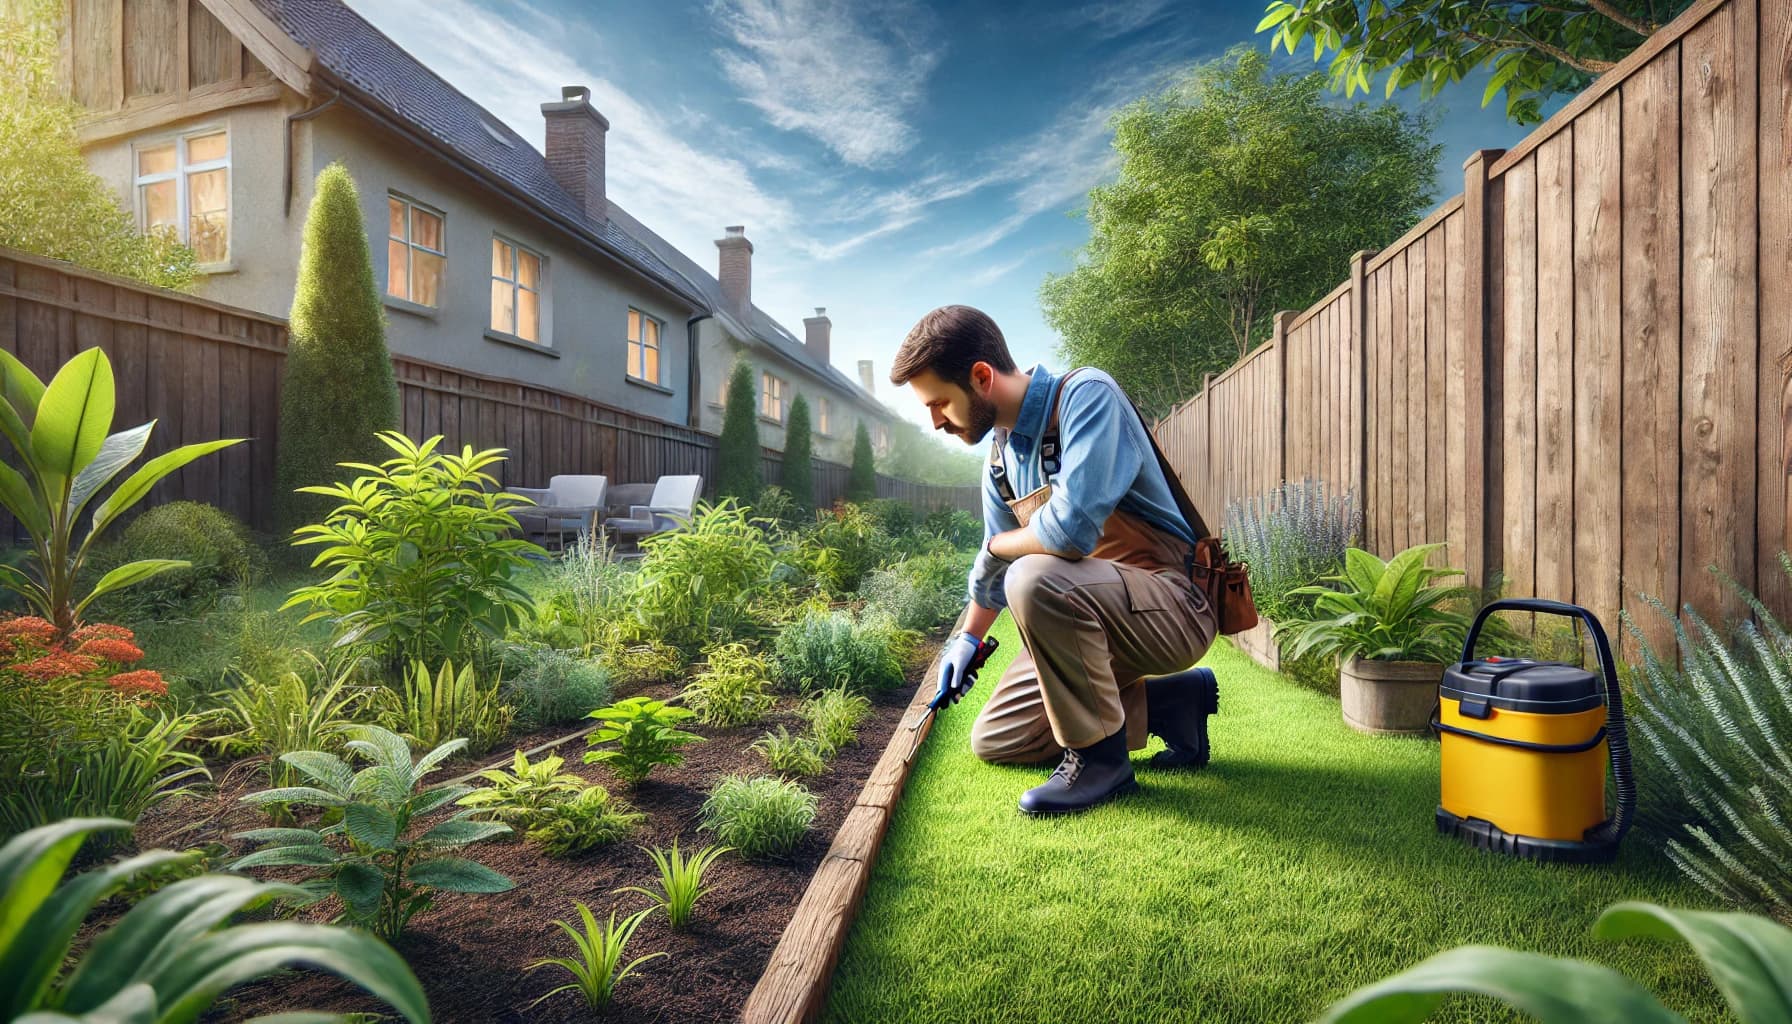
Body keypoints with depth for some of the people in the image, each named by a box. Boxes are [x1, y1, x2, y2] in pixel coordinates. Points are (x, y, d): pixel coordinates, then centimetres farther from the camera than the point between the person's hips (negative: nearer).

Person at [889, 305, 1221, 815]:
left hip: (1174, 607, -9)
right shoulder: (1000, 452, 5)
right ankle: (1171, 702, 13)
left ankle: (1099, 757, -13)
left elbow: (1071, 527, -36)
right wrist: (968, 638, 24)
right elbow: (995, 559, 20)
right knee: (994, 741, 9)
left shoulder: (1087, 395, -21)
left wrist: (997, 547, -16)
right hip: (1089, 615, 9)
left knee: (1035, 579, -36)